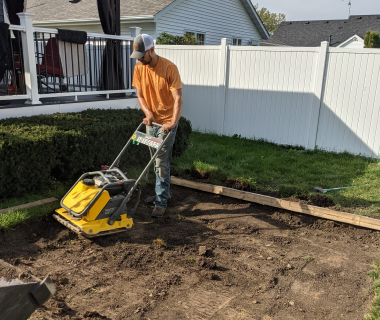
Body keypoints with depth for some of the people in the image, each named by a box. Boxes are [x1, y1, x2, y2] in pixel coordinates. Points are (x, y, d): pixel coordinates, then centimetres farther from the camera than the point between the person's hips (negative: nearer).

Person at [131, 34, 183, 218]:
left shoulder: (169, 68, -18)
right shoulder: (139, 68, -1)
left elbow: (178, 98, -22)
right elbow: (140, 95, 2)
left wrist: (173, 122, -33)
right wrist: (148, 113, -15)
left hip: (167, 122, -6)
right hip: (151, 120, 6)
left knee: (161, 163, -7)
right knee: (157, 161, 17)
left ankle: (161, 203, 1)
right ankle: (162, 192, 33)